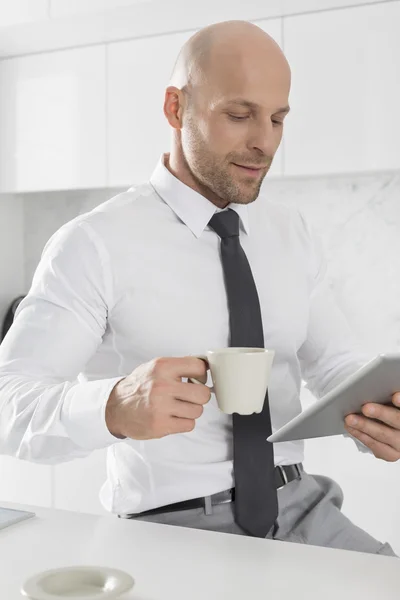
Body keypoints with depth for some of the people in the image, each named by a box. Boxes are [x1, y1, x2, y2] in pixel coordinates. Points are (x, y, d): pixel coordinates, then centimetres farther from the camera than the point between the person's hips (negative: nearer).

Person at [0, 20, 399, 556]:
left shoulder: (293, 235, 6)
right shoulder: (95, 246, -13)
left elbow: (335, 362, 9)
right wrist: (115, 407, -38)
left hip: (299, 506, 3)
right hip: (170, 526, -3)